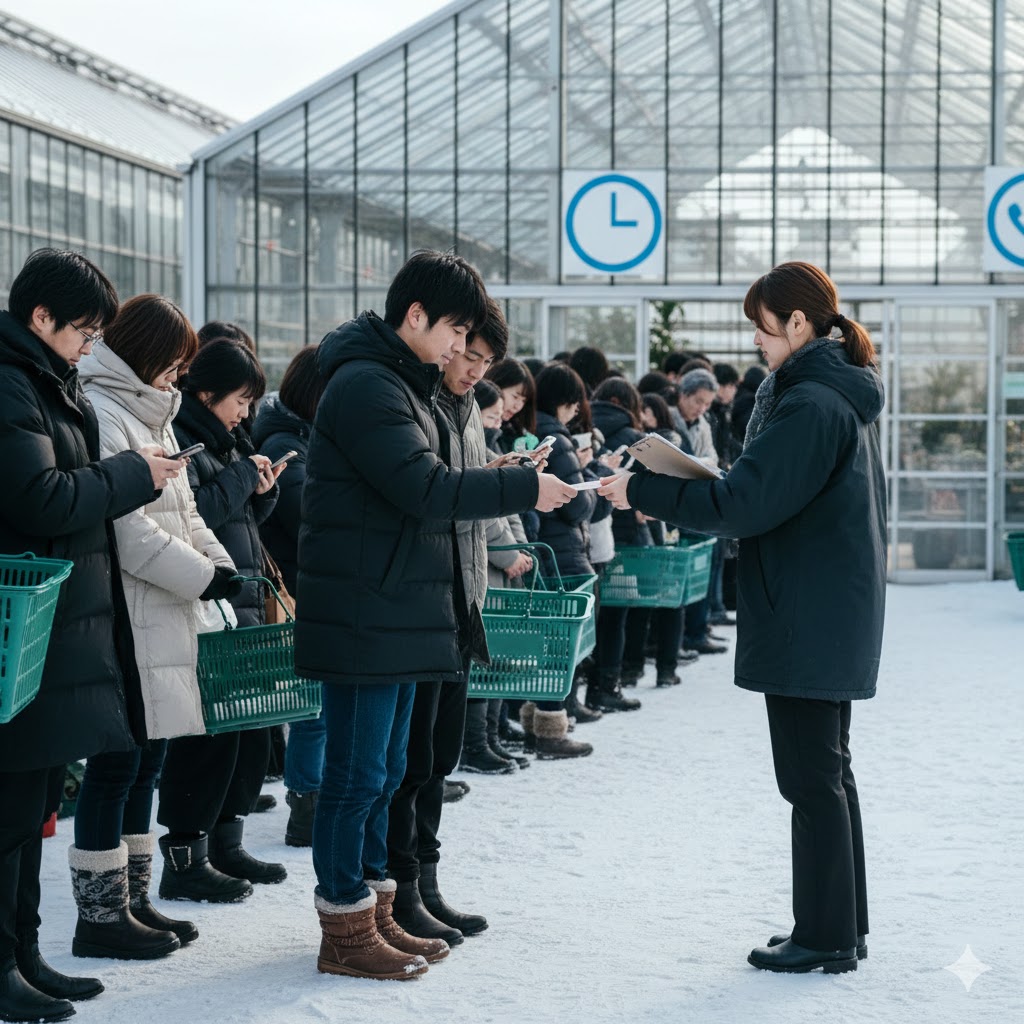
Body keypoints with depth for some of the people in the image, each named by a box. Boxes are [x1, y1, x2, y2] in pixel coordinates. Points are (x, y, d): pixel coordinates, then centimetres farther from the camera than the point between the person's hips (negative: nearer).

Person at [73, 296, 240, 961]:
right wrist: (201, 577, -14)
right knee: (115, 764, -4)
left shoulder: (151, 416, 19)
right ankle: (99, 916, 4)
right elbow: (128, 529, -20)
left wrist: (221, 567, 7)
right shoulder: (99, 415, -14)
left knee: (147, 760, 13)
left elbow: (182, 511, 21)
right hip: (124, 623, -10)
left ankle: (133, 898, 22)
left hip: (163, 619, 10)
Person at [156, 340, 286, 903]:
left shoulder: (224, 442, 21)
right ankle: (184, 858, -3)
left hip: (243, 605, 10)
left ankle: (224, 843, 23)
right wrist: (241, 477, -11)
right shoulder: (180, 438, -9)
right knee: (209, 734, -9)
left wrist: (261, 490, 8)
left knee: (251, 732, 12)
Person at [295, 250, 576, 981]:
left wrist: (498, 480, 6)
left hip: (401, 612, 11)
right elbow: (423, 489, -22)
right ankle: (346, 932, 5)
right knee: (357, 773, -3)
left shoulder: (402, 383, 18)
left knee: (383, 770, 16)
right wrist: (521, 488, -17)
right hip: (364, 614, -11)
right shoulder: (364, 385, -16)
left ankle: (375, 914, 25)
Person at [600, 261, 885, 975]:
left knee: (812, 778, -3)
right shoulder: (843, 393, 13)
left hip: (805, 622, -10)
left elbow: (743, 504, -21)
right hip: (838, 615, 10)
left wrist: (642, 491, -16)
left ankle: (826, 937, 3)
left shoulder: (808, 405, -18)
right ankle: (842, 928, 23)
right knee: (828, 771, 15)